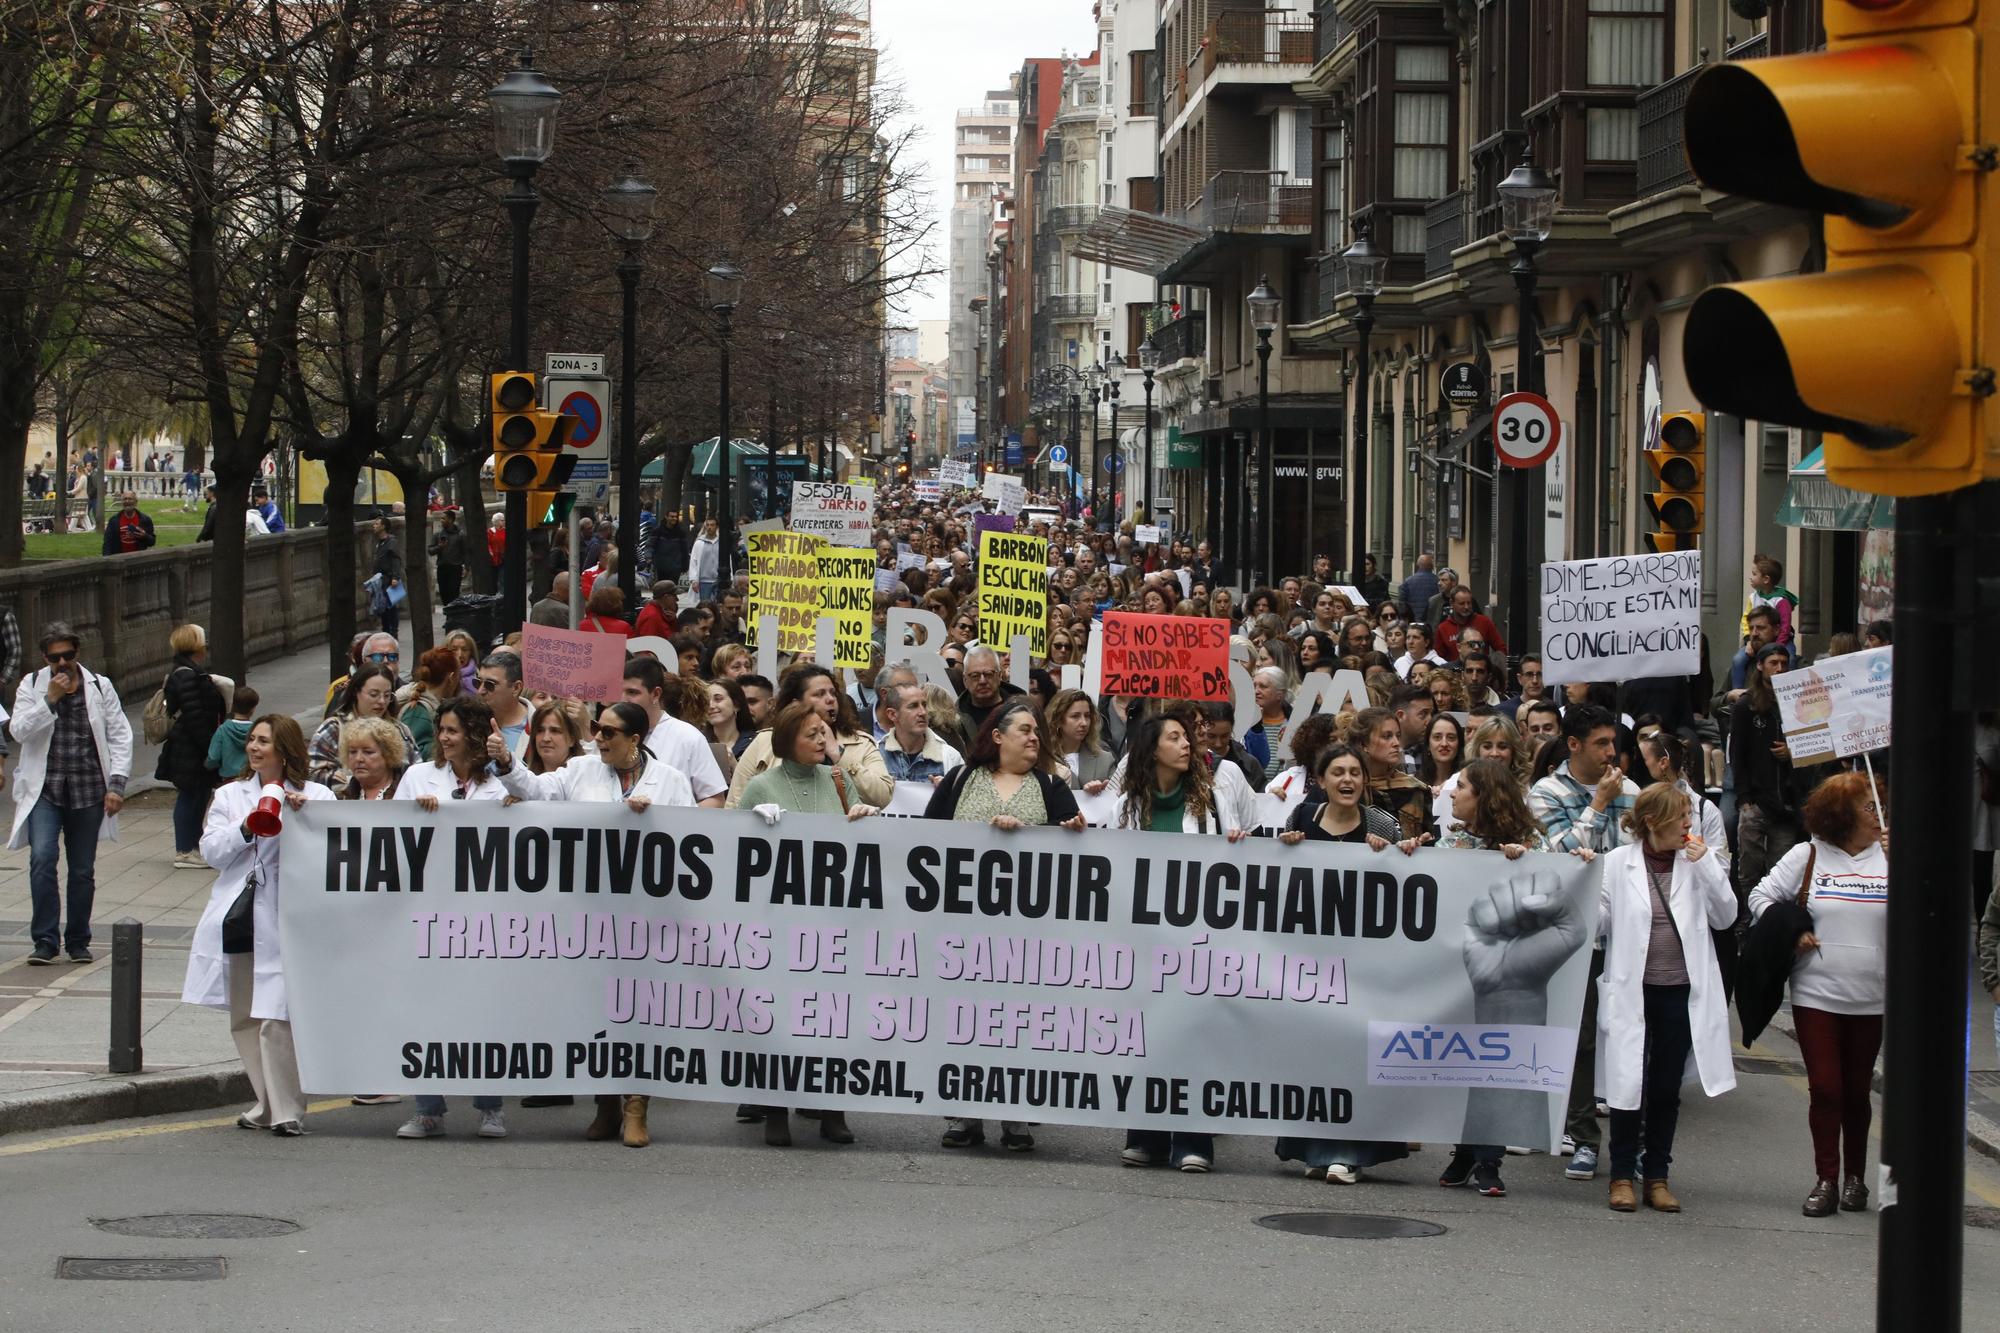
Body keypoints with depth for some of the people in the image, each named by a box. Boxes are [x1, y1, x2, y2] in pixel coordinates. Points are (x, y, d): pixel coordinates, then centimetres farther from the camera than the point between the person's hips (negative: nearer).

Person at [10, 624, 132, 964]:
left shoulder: (99, 687, 6)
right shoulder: (32, 686, 5)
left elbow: (120, 736, 6)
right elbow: (19, 731, -7)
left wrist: (116, 783, -3)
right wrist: (50, 699, -16)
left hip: (88, 792, 1)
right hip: (44, 790, -1)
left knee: (83, 869, 6)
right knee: (42, 859, -17)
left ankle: (78, 942, 19)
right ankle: (45, 940, -10)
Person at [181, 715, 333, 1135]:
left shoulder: (316, 796, 4)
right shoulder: (231, 796, 17)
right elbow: (212, 850, 4)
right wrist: (246, 829, -12)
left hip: (285, 920, -5)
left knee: (277, 1019, -13)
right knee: (243, 1019, 11)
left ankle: (287, 1111, -5)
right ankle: (266, 1104, 24)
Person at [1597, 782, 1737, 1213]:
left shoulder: (1697, 861, 4)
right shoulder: (1617, 863, -2)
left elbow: (1725, 917, 0)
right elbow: (1599, 922, -2)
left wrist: (1706, 867, -9)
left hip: (1681, 992, 2)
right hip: (1632, 991, -2)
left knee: (1667, 1089, 8)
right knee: (1629, 1085, -1)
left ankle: (1657, 1176, 17)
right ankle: (1622, 1176, 11)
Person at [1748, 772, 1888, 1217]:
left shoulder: (1888, 858, 2)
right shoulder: (1807, 856, 0)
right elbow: (1761, 896, 6)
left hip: (1870, 998, 1)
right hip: (1816, 993, -1)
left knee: (1857, 1091, 9)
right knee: (1825, 1088, -4)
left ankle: (1855, 1177, 22)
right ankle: (1826, 1181, 3)